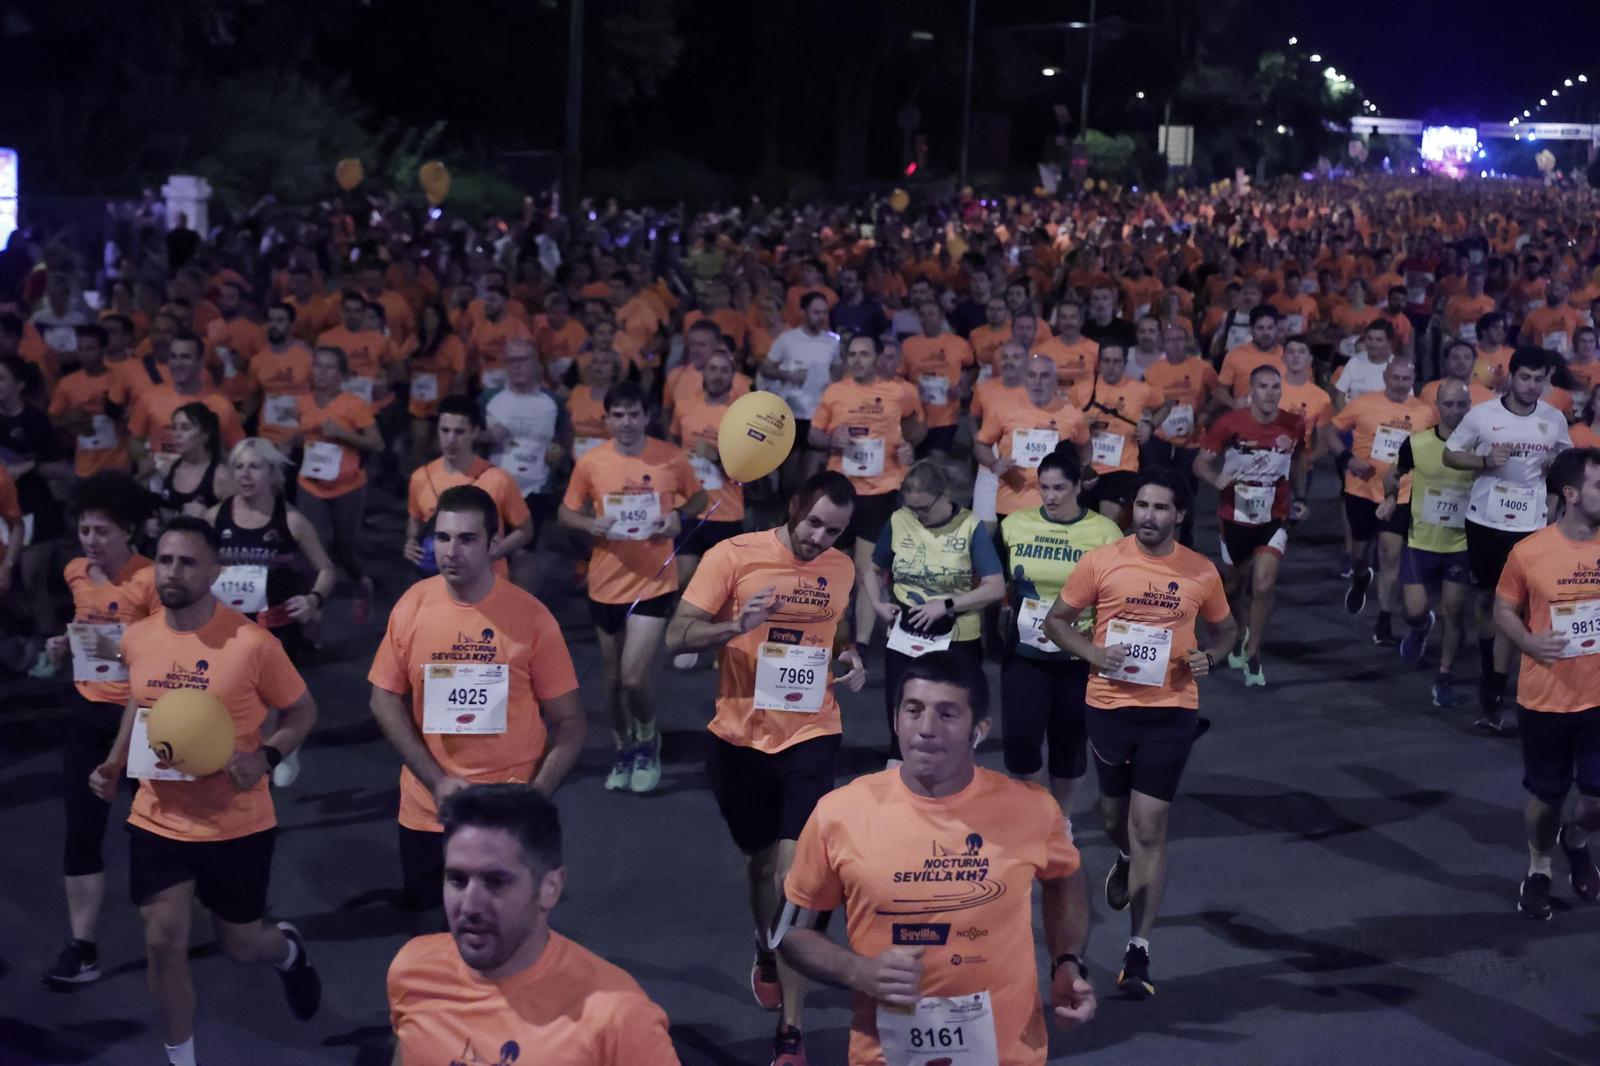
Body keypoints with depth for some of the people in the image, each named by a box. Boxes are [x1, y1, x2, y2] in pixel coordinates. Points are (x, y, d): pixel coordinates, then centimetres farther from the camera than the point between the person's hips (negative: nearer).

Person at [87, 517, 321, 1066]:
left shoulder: (253, 643, -18)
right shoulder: (136, 639, -3)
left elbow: (302, 713, -5)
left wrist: (265, 757, -23)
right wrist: (114, 764, 2)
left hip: (237, 825, -3)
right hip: (157, 821, 3)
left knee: (240, 944, 13)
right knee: (163, 943, -1)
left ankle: (289, 951, 51)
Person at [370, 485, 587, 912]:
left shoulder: (531, 616, -11)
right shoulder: (412, 606, -4)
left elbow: (570, 722, -6)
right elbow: (386, 699, 2)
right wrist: (437, 782, -9)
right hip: (427, 812, 2)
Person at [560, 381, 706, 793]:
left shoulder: (672, 458, -7)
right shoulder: (590, 462, -4)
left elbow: (698, 498, 9)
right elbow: (567, 513, 5)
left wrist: (679, 517, -12)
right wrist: (592, 524, -16)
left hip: (654, 582, -3)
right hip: (606, 583, 3)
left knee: (634, 677, -12)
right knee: (613, 676, 15)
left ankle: (648, 740, 18)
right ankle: (623, 751, 37)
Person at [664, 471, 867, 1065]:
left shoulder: (841, 570, 3)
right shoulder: (732, 556, -10)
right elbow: (676, 638, -11)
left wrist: (852, 660, 0)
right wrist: (738, 626, -28)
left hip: (811, 736, 0)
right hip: (741, 737, 0)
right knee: (761, 860, 17)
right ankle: (765, 953, 50)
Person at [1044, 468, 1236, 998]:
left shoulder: (1201, 572, -1)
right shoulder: (1100, 561, -5)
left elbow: (1225, 629, 15)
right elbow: (1056, 620, 3)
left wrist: (1208, 656, -7)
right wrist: (1091, 651, -16)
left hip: (1171, 710, -1)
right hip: (1109, 705, 1)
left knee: (1149, 827, -5)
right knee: (1116, 819, 18)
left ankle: (1139, 950, 2)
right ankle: (1127, 860, 56)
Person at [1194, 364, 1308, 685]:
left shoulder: (1294, 426, -8)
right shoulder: (1229, 424, -15)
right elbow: (1201, 463, -10)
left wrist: (1299, 498, 6)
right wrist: (1215, 478, -31)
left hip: (1274, 518, 0)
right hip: (1234, 517, 0)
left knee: (1263, 585, -16)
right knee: (1234, 584, 16)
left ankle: (1252, 655, 1)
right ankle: (1236, 639, 45)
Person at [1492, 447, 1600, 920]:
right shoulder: (1529, 551, -11)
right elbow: (1503, 610, 2)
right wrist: (1529, 642, -17)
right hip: (1544, 699, -1)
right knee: (1547, 797, 11)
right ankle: (1539, 869, 39)